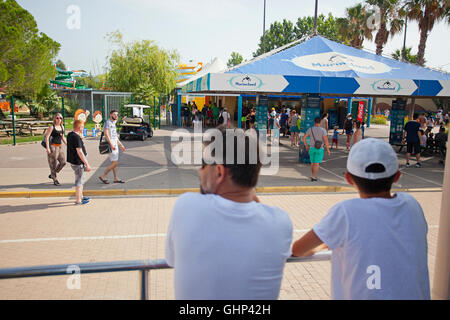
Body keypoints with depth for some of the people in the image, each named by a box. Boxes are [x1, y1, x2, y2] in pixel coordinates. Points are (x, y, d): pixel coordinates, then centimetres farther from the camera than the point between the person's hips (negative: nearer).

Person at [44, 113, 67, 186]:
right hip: (53, 146, -7)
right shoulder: (52, 127, -8)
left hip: (60, 147, 7)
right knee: (53, 163, -1)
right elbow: (47, 137, -12)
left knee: (63, 162, 6)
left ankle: (52, 175, 25)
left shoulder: (62, 127, 12)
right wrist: (48, 148, -19)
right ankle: (55, 180, 8)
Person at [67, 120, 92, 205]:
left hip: (73, 160, 10)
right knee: (79, 181, 0)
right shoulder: (76, 137, -22)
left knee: (81, 179, 22)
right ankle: (78, 200, 9)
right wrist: (87, 164, -24)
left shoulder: (70, 134, 8)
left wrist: (81, 135, 10)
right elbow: (79, 152, -26)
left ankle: (80, 196, 35)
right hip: (78, 162, -10)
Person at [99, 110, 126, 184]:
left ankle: (116, 178, 17)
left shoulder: (113, 123, 17)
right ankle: (103, 176, 0)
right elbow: (106, 134, -21)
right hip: (111, 145, -9)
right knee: (115, 163, -10)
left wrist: (121, 145, 22)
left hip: (115, 145, 9)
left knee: (114, 163, 12)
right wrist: (111, 144, -30)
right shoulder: (107, 122, -11)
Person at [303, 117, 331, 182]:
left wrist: (306, 146, 12)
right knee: (317, 164, -2)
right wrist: (328, 149, -4)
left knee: (312, 163, 16)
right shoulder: (323, 130, -10)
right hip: (319, 149, -3)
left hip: (311, 148, 3)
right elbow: (326, 141, -14)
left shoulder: (310, 129, -1)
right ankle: (313, 177, -13)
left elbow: (304, 138, 0)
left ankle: (314, 176, 25)